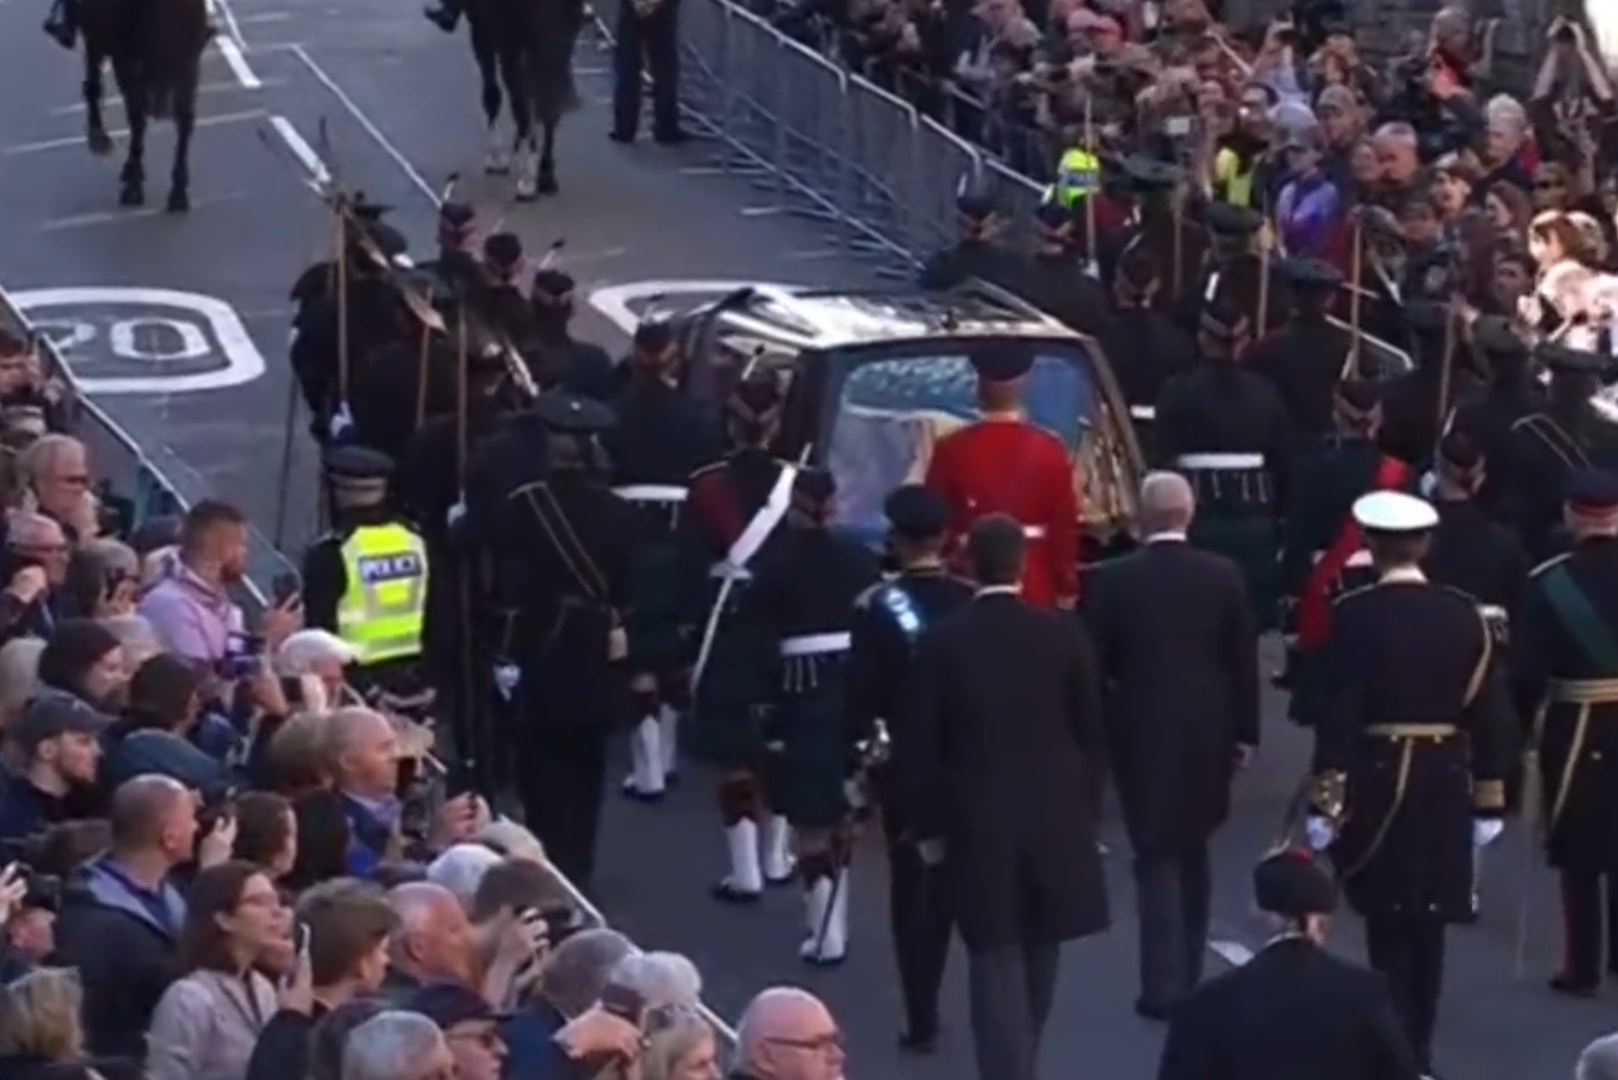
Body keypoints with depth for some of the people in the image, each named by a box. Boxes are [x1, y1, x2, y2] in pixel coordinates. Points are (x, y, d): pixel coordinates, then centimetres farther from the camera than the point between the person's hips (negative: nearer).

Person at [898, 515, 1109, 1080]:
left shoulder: (942, 641, -8)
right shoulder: (1064, 634, -5)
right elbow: (1091, 732, 2)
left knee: (997, 962, -1)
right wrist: (1086, 809, 15)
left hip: (977, 822, -2)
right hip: (1056, 817, 2)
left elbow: (921, 744, -5)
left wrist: (926, 825, 6)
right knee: (1037, 958, 18)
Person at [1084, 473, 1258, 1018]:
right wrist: (1245, 731, 9)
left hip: (1141, 732, -3)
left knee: (1158, 856, 0)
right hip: (1207, 731, 3)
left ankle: (1164, 987, -6)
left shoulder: (1112, 579, -10)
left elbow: (1094, 664, -5)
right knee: (1192, 850, 17)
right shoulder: (1224, 575, -4)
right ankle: (1187, 977, 23)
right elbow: (1244, 661, 0)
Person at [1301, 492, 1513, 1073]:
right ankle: (1418, 1052, 18)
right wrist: (1489, 803, 9)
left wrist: (1324, 803, -9)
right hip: (1445, 785, 3)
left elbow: (1337, 713, -13)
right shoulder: (1464, 614, 0)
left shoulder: (1354, 615, -10)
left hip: (1375, 784, -3)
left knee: (1388, 926, 2)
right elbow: (1492, 713, 2)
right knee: (1427, 922, 13)